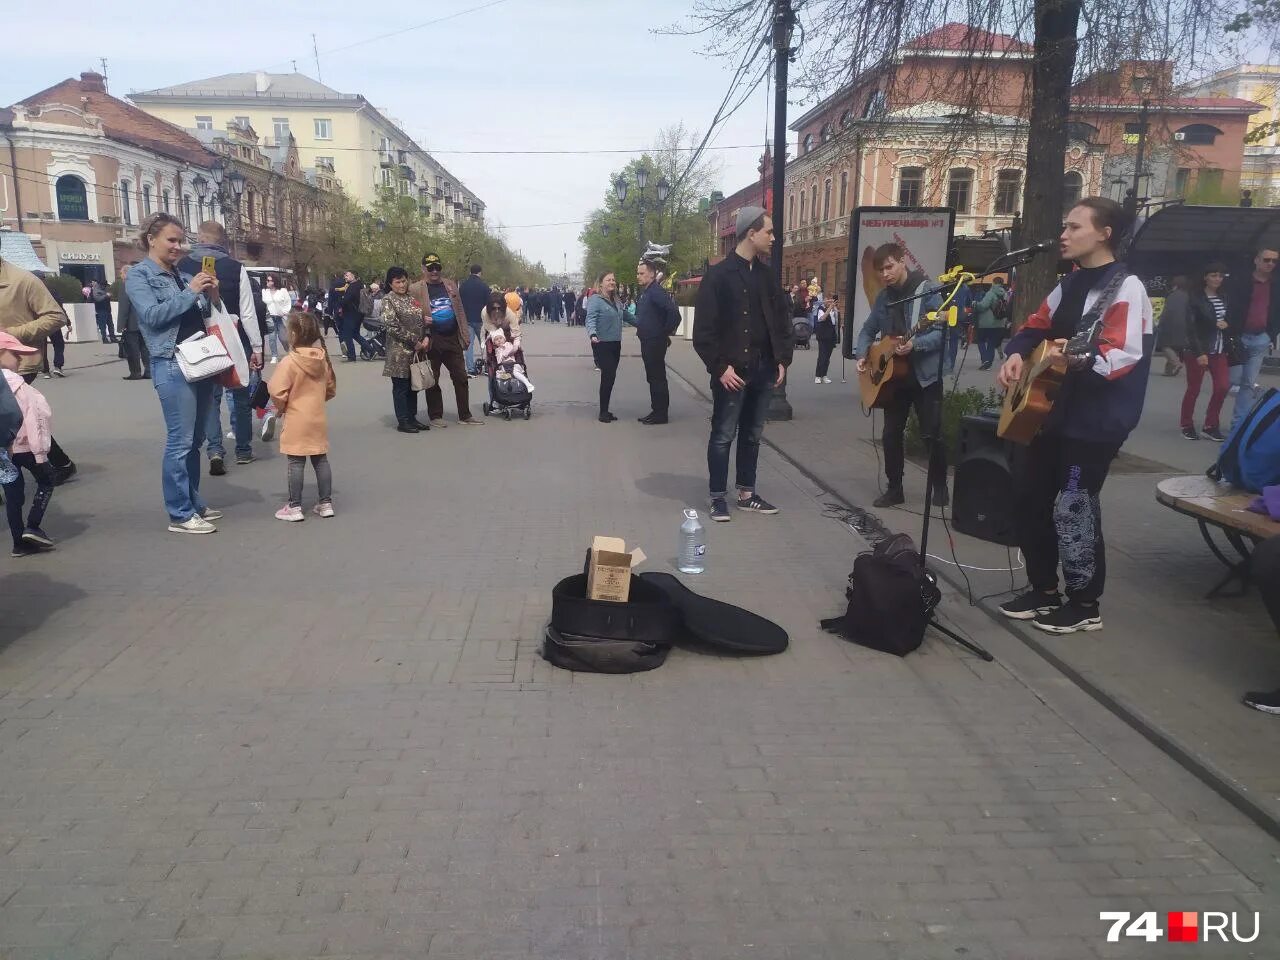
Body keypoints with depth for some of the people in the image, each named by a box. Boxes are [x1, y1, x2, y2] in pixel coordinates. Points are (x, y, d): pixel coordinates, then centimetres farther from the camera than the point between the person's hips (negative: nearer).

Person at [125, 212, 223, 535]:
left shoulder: (185, 275, 16)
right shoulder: (139, 275, 0)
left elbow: (203, 317, 19)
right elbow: (152, 315, -14)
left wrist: (210, 295, 1)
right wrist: (190, 292, -14)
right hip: (172, 366, -7)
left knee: (195, 440, 13)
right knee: (180, 441, -7)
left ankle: (194, 503, 23)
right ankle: (180, 515, -2)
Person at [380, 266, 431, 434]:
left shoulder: (411, 298, 14)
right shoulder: (388, 300, -5)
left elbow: (422, 321, 16)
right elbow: (391, 325, -15)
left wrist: (426, 338, -3)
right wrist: (414, 341, -15)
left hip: (417, 350, 6)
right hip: (400, 350, -6)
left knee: (414, 385, 10)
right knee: (401, 386, -1)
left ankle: (412, 418, 19)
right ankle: (403, 421, 5)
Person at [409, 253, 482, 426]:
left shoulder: (451, 285, 11)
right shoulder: (415, 289, -1)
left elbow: (460, 311, 12)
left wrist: (465, 334, 7)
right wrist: (422, 319, -20)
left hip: (453, 339, 4)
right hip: (432, 341, -4)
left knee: (461, 378, 6)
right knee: (432, 380, 5)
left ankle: (465, 415, 14)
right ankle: (436, 416, 16)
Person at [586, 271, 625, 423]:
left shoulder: (617, 301, 11)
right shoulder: (595, 300, -11)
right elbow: (590, 319, -23)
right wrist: (593, 334, -40)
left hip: (616, 344, 8)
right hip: (602, 344, -7)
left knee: (610, 377, 11)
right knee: (608, 376, -11)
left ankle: (605, 411, 19)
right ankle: (603, 412, -2)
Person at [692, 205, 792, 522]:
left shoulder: (766, 275, 11)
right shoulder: (718, 275, -9)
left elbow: (781, 320, 15)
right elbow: (704, 329, -12)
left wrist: (782, 360, 6)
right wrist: (719, 367, -17)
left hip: (763, 370, 6)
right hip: (732, 371, -6)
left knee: (752, 435, 14)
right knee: (723, 435, 2)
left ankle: (747, 494, 24)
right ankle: (719, 498, 11)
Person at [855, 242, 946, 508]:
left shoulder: (926, 290, -10)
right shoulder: (884, 297, 9)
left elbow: (942, 331, -15)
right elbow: (869, 329, 18)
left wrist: (914, 344, -30)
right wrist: (862, 355, 1)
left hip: (925, 374, -6)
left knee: (932, 434, -1)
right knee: (891, 434, 7)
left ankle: (941, 488, 13)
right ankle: (894, 489, 18)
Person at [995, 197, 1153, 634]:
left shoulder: (1126, 287, -12)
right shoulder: (1068, 285, 13)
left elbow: (1124, 356, -23)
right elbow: (1035, 327, 21)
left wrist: (1083, 358, -42)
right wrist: (1017, 355, 0)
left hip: (1096, 423, -9)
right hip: (1053, 413, 9)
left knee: (1072, 510, -4)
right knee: (1028, 498, 11)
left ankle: (1086, 605, 12)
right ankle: (1044, 590, 25)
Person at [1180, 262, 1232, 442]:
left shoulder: (1224, 298, 8)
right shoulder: (1196, 299, -8)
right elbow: (1190, 328, -12)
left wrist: (1227, 324, -7)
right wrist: (1199, 353, -17)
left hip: (1219, 351, 5)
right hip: (1197, 350, -5)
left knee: (1222, 387, -3)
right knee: (1193, 389, 3)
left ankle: (1210, 425, 11)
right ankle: (1187, 425, 18)